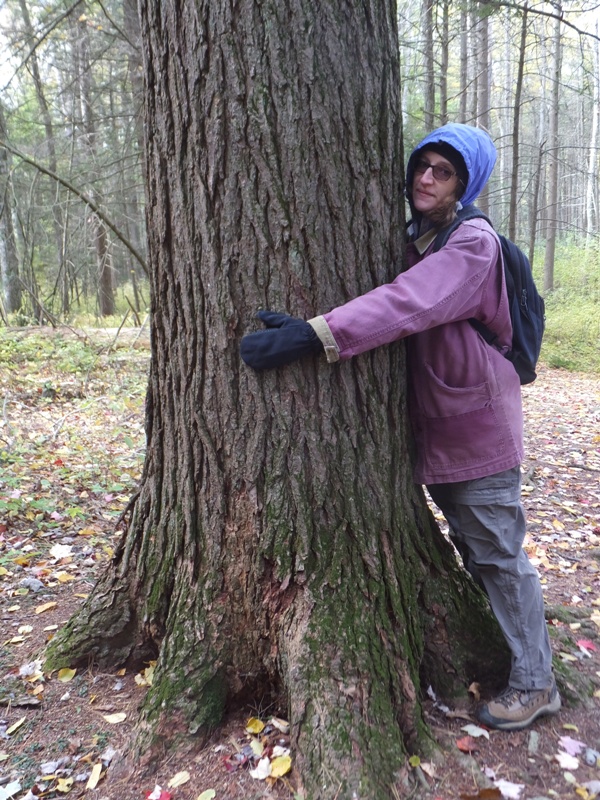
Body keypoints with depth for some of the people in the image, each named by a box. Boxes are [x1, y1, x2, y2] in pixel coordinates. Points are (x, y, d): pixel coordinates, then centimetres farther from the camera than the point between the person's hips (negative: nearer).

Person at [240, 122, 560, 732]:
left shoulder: (473, 244, -17)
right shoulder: (410, 243, 9)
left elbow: (406, 305, -33)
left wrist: (312, 335, -43)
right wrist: (303, 329, -12)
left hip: (477, 427, -7)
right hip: (433, 425, 8)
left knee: (499, 555, 3)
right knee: (474, 549, 21)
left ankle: (534, 683, 23)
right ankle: (502, 652, 42)